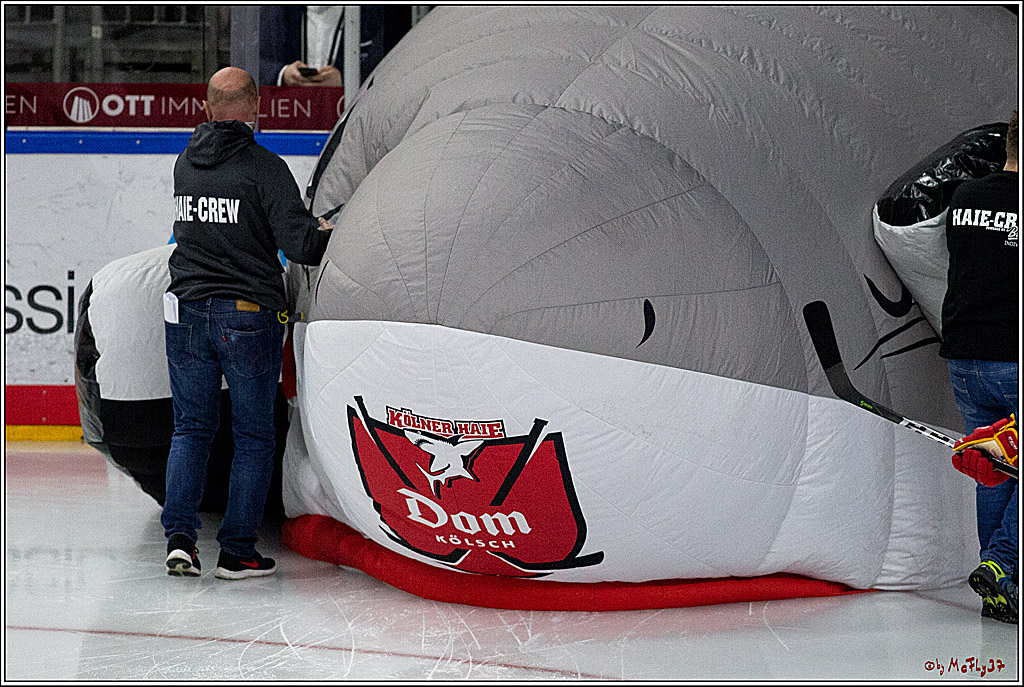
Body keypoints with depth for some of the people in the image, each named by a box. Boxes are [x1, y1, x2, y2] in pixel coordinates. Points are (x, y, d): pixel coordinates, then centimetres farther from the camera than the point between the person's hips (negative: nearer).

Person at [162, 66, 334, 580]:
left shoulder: (185, 164, 7)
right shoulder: (265, 168, -11)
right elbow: (299, 245, -18)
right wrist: (328, 230, 4)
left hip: (185, 313, 5)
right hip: (248, 316, -4)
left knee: (191, 427, 14)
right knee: (253, 437, 6)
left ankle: (178, 537, 3)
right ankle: (237, 553, 6)